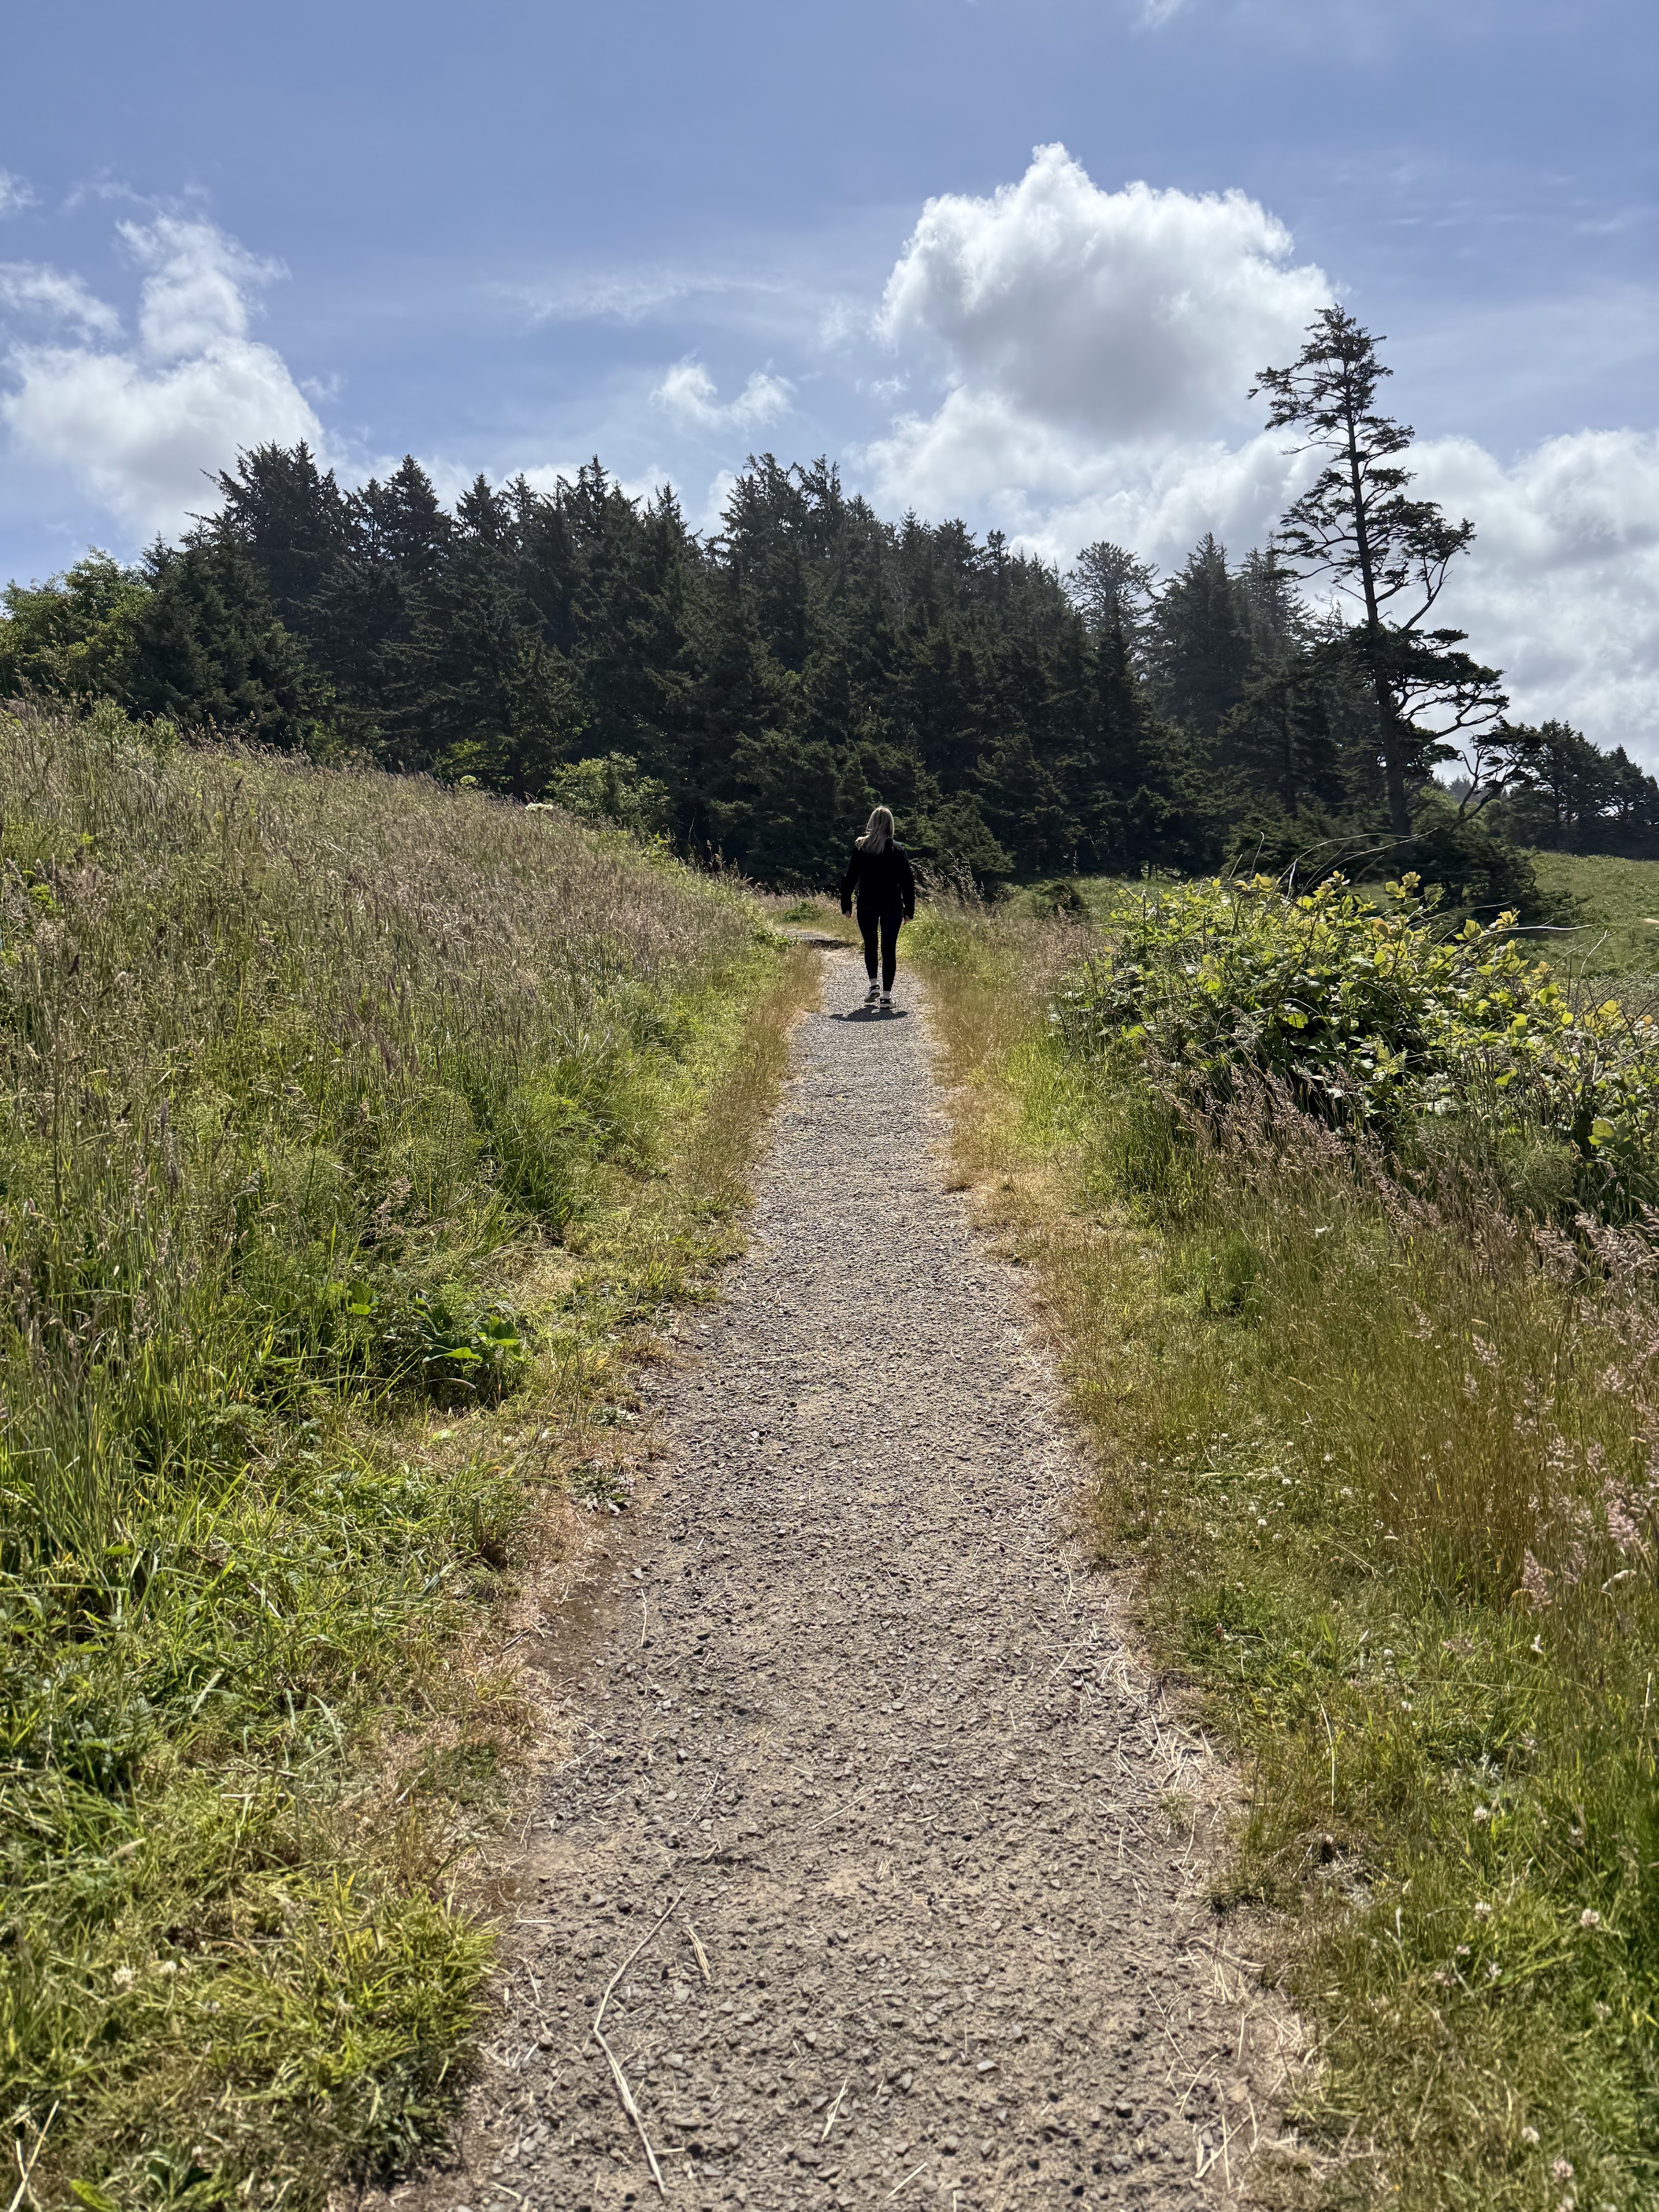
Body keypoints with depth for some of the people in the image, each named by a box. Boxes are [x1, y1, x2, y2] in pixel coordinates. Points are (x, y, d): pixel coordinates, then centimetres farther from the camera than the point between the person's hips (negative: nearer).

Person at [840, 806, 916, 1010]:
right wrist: (909, 910, 6)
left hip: (867, 905, 0)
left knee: (870, 945, 18)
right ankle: (886, 995, 0)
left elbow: (850, 878, -2)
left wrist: (846, 905, 4)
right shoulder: (899, 851, -1)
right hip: (893, 906, 0)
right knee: (889, 948, 2)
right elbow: (908, 882, 0)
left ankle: (874, 985, 5)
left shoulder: (860, 848, -2)